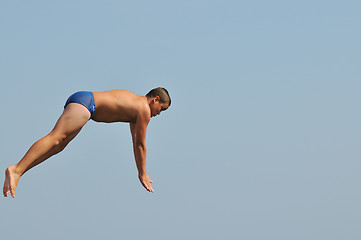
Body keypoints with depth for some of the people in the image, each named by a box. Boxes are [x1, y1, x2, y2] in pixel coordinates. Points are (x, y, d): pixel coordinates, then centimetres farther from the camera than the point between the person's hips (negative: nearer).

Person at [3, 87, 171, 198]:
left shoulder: (135, 102, 29)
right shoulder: (144, 110, 1)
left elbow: (136, 142, 37)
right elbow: (140, 144, 4)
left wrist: (140, 171, 40)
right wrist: (143, 174, 13)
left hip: (77, 102, 10)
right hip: (85, 101, -10)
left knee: (58, 146, 5)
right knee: (55, 138, -25)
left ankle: (16, 173, -7)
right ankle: (17, 170, -43)